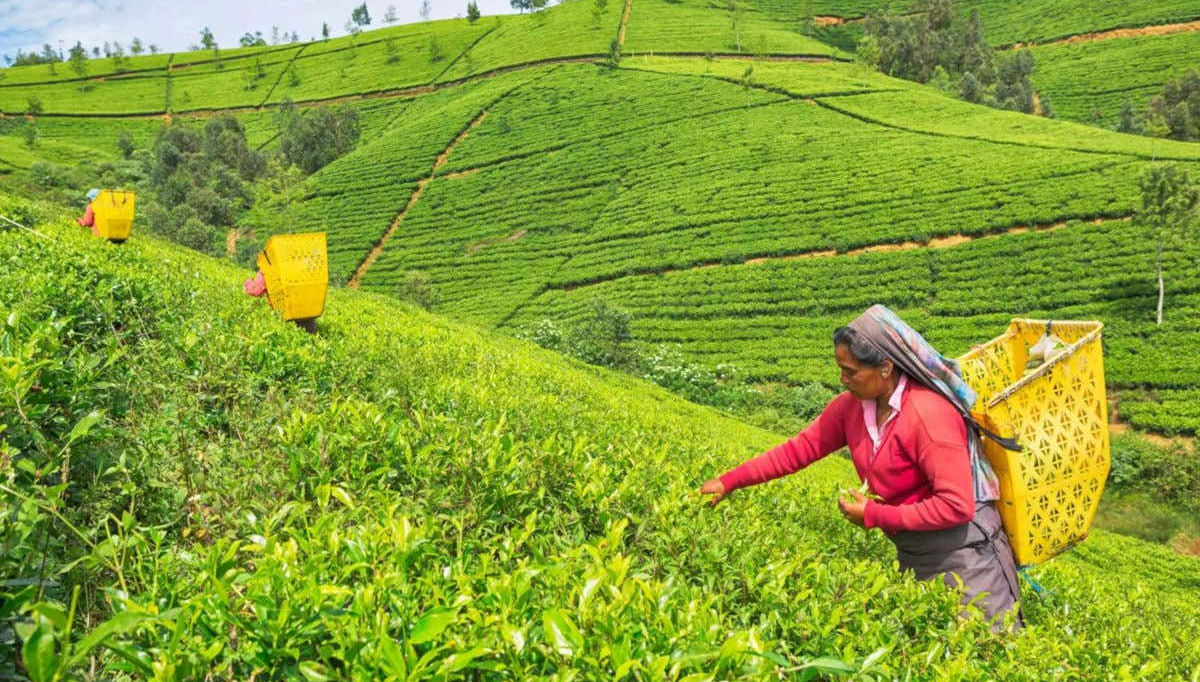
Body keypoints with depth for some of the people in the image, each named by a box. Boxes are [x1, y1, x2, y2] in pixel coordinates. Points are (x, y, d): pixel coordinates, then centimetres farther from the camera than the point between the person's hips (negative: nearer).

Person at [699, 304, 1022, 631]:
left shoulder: (929, 414, -25)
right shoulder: (853, 405, -3)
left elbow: (957, 506, -26)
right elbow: (801, 448, 3)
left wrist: (874, 515, -20)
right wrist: (729, 481, 0)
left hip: (963, 546, -7)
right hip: (912, 553, 7)